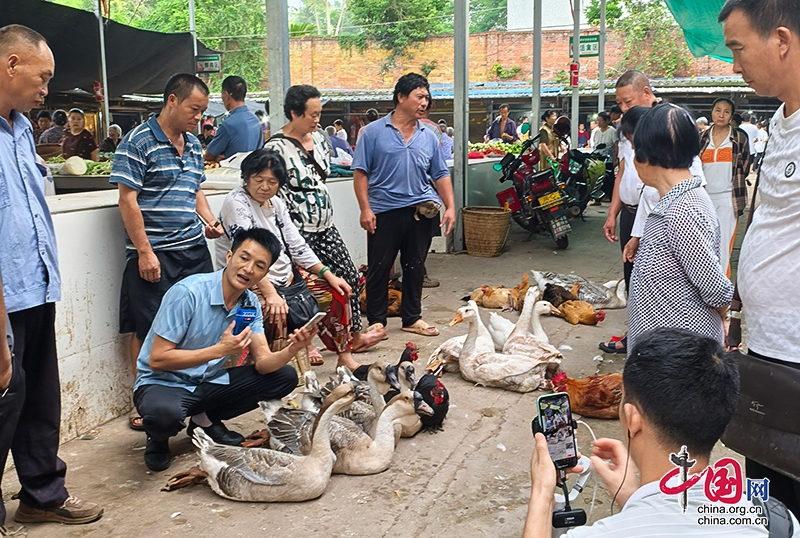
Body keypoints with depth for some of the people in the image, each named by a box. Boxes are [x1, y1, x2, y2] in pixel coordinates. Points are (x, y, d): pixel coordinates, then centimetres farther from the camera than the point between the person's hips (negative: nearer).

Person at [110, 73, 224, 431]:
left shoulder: (194, 145, 14)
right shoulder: (138, 142, -8)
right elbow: (128, 200, -11)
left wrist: (209, 220, 6)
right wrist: (144, 251, -14)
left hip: (195, 251, 7)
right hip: (154, 255, -6)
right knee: (148, 332, 2)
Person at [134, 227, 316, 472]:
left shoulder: (250, 303, -2)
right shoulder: (188, 293, -24)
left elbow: (263, 363, -8)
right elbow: (157, 359, -24)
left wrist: (291, 349, -30)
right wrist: (220, 350, -31)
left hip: (208, 382, 7)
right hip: (164, 384, -6)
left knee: (285, 376, -6)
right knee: (162, 414, -41)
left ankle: (207, 421, 8)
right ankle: (158, 439, -1)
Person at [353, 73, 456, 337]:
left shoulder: (428, 137, 12)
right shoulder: (374, 132, -1)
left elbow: (441, 174, 14)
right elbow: (360, 172, -4)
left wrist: (450, 207, 4)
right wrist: (365, 209, -11)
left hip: (420, 211, 4)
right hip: (384, 211, -4)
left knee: (415, 267, 12)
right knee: (379, 268, 3)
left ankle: (412, 318, 24)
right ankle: (376, 321, 15)